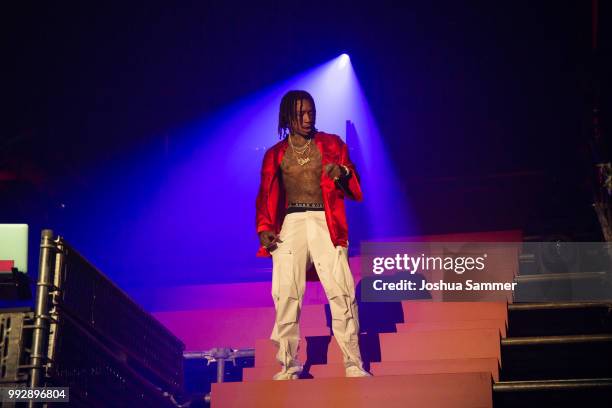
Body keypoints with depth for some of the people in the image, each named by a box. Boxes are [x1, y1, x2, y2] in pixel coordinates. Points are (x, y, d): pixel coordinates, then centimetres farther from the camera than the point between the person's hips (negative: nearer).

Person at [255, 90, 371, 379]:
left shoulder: (332, 144, 15)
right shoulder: (275, 154, 17)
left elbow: (355, 190, 11)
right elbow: (266, 197, 14)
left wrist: (342, 175, -12)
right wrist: (264, 229, -3)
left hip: (325, 223, -1)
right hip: (290, 225, 1)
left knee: (341, 292, -13)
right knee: (286, 296, -10)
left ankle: (354, 365, -7)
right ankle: (289, 366, -2)